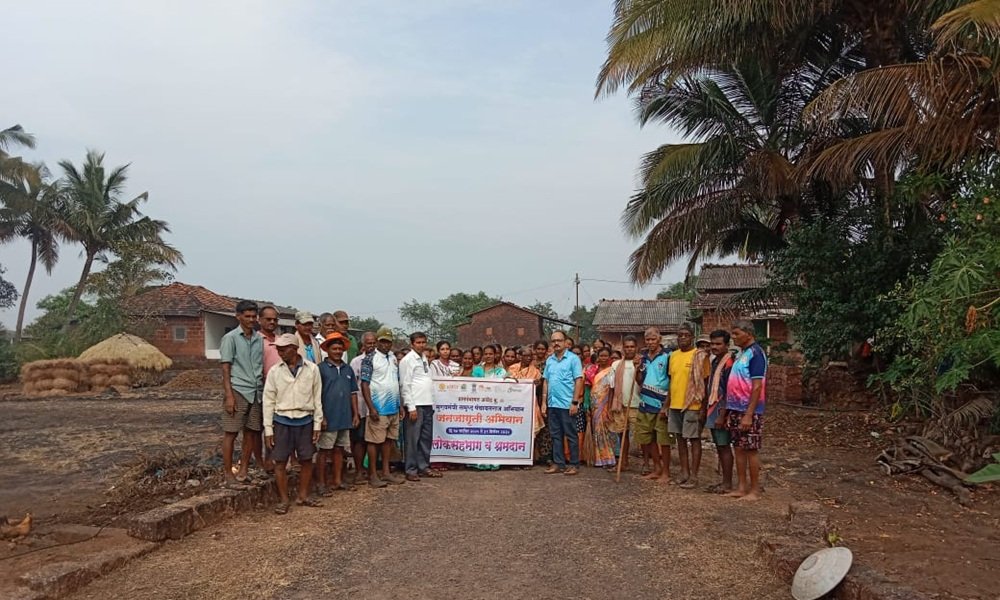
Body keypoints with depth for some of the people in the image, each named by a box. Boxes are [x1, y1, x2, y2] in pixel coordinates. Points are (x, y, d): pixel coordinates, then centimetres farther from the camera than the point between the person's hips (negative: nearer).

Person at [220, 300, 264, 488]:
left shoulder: (259, 339, 11)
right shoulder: (230, 338, -3)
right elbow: (225, 368, -6)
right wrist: (229, 396, -12)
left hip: (256, 392, 5)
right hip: (237, 390, -5)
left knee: (251, 432, 8)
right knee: (230, 433, 0)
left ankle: (243, 471, 17)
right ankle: (228, 474, 7)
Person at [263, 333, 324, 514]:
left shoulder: (312, 369, -2)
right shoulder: (275, 372, -1)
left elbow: (317, 398, 2)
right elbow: (268, 401, 1)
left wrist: (317, 424, 1)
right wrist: (268, 429, -2)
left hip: (305, 421, 0)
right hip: (282, 421, 0)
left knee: (306, 460, 8)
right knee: (280, 461, 2)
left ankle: (303, 496, 23)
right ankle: (283, 499, 13)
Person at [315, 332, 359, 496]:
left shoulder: (348, 369, 11)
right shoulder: (321, 368, -7)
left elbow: (353, 393, 15)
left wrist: (355, 414, 10)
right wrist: (321, 416, -13)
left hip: (345, 418, 6)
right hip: (329, 419, -5)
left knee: (339, 449, 14)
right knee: (324, 451, 3)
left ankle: (338, 481, 23)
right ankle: (321, 484, 10)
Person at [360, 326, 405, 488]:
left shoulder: (393, 359, 13)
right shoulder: (369, 359, -8)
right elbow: (364, 384, -12)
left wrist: (400, 404, 14)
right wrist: (371, 407, -18)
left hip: (393, 408, 7)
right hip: (378, 408, -7)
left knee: (389, 440, 11)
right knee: (375, 441, -1)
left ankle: (386, 472, 19)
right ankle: (372, 475, 5)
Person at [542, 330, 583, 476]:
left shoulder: (573, 358, -4)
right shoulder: (549, 360, 12)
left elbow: (579, 381, -8)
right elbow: (545, 382, 15)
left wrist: (575, 402, -13)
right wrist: (544, 402, 9)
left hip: (567, 404, -6)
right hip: (552, 404, 6)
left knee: (571, 435, 1)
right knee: (555, 435, 10)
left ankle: (574, 464, 9)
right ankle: (558, 463, 17)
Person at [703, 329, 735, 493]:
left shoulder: (729, 363, -14)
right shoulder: (714, 361, 13)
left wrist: (722, 416, -20)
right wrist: (705, 409, 18)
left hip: (722, 411, -9)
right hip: (713, 410, 9)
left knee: (724, 447, -3)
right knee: (719, 447, 12)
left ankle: (728, 484, 4)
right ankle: (724, 481, 19)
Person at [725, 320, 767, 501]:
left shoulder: (755, 353, -14)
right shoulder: (740, 353, 14)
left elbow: (757, 387, -18)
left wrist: (749, 415, -21)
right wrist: (729, 411, 16)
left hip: (749, 411, -9)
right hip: (736, 410, 9)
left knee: (751, 450, -1)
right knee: (739, 448, 11)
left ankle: (755, 490, 8)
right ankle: (741, 487, 19)